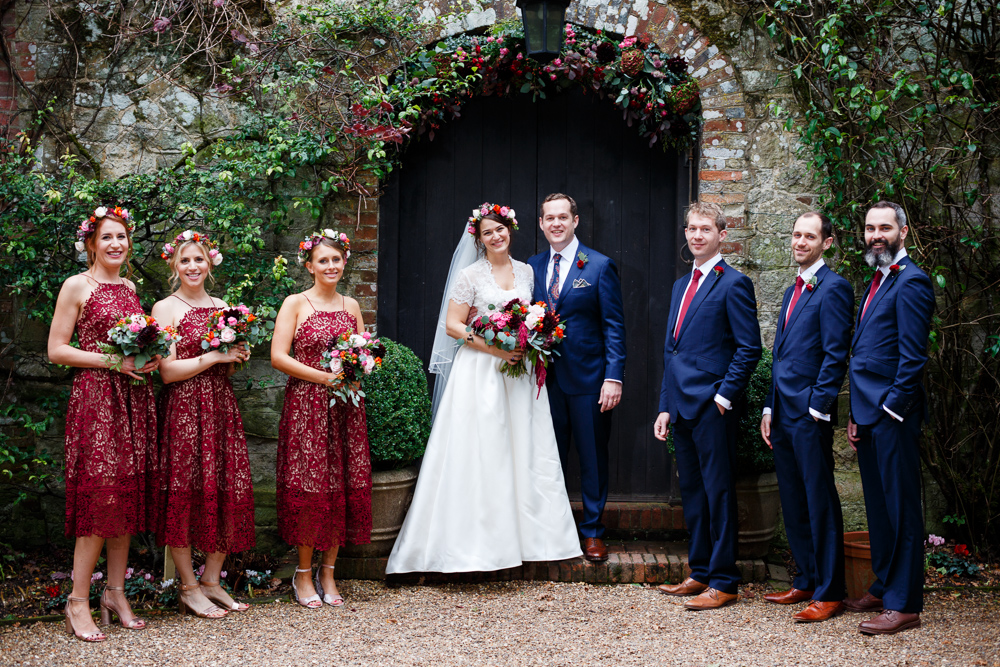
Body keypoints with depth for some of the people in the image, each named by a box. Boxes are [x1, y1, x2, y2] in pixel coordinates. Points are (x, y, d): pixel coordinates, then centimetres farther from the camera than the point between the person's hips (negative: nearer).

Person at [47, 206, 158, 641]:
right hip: (95, 395, -6)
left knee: (128, 495, 5)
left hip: (133, 398, 6)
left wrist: (150, 357, 3)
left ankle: (116, 592, 14)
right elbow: (56, 350, -6)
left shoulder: (129, 288, 16)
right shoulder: (77, 286, -2)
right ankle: (78, 601, -1)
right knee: (100, 496, -9)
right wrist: (111, 361, -14)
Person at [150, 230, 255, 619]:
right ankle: (189, 588, 7)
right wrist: (214, 356, -13)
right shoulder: (165, 308, -2)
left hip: (221, 408, 6)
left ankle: (212, 581, 14)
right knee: (185, 495, -4)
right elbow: (168, 371, -10)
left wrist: (238, 357, 1)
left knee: (228, 492, 3)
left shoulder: (222, 307, 16)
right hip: (183, 409, -6)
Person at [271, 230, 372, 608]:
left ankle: (328, 573, 13)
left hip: (345, 407, 5)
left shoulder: (351, 306, 14)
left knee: (344, 487, 3)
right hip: (306, 405, -4)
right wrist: (325, 377, -14)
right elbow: (278, 356, -9)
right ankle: (303, 574, 9)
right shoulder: (295, 304, -1)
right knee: (309, 489, -4)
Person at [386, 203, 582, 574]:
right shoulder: (470, 276, -3)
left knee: (525, 452, 5)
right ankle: (481, 539, 1)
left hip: (520, 371, 5)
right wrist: (495, 348, -16)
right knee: (481, 451, -5)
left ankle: (525, 532, 14)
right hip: (480, 372, -4)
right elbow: (452, 325, -7)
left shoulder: (526, 272, 12)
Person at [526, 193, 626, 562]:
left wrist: (613, 377, -14)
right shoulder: (532, 267, 10)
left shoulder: (600, 266, -2)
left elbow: (614, 325, -5)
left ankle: (593, 532, 17)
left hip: (589, 378, -3)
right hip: (546, 378, 3)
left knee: (593, 457, 5)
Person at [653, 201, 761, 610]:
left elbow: (749, 348, -11)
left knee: (718, 492, -3)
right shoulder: (681, 285, 18)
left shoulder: (733, 284, -7)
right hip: (681, 405, 8)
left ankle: (723, 583, 4)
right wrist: (665, 407, 16)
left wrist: (724, 396, -15)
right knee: (692, 492, 13)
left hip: (712, 407, -8)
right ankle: (700, 573, 23)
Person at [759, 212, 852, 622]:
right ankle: (806, 581, 24)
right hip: (784, 415, 9)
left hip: (811, 416, -9)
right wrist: (770, 408, 16)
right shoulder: (793, 291, 19)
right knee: (793, 503, 13)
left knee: (820, 503, -3)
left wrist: (817, 408, -17)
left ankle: (829, 594, 4)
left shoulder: (833, 288, -8)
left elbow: (835, 356, -14)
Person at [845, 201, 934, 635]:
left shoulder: (911, 282, -11)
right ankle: (883, 588, 26)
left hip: (893, 418, -9)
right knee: (878, 506, 16)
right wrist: (857, 416, 15)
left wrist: (890, 411, -17)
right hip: (869, 416, 9)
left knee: (901, 509, -3)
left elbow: (912, 357, -16)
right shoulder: (877, 282, 19)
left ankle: (904, 605, 2)